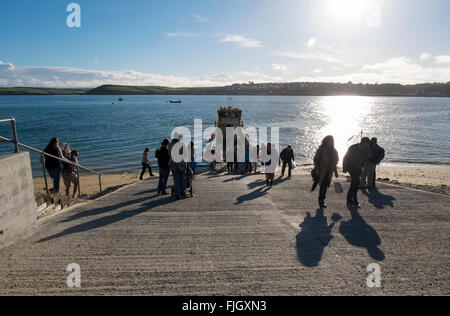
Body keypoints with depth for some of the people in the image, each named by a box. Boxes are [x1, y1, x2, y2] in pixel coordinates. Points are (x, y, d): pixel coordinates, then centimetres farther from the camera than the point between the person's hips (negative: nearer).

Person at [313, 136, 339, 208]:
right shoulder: (321, 149, -5)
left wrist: (335, 172, 18)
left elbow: (334, 163, 19)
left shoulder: (333, 151, 13)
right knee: (323, 186, -9)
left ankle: (321, 201, 16)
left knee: (325, 186, 4)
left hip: (328, 172, 5)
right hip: (321, 172, -5)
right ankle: (321, 201, 0)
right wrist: (317, 169, -16)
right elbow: (316, 159, -6)